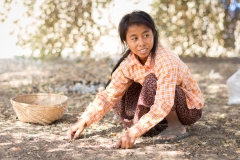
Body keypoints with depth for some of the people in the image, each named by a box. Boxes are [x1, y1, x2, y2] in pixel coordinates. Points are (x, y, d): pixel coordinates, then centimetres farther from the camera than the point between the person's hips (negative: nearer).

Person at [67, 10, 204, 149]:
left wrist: (134, 132, -46)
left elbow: (164, 104, -39)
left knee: (152, 81, -32)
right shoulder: (128, 64, -11)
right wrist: (84, 121, -19)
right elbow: (109, 95, -8)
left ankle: (176, 126, -16)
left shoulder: (166, 61, -31)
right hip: (163, 110, 6)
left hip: (190, 107, -6)